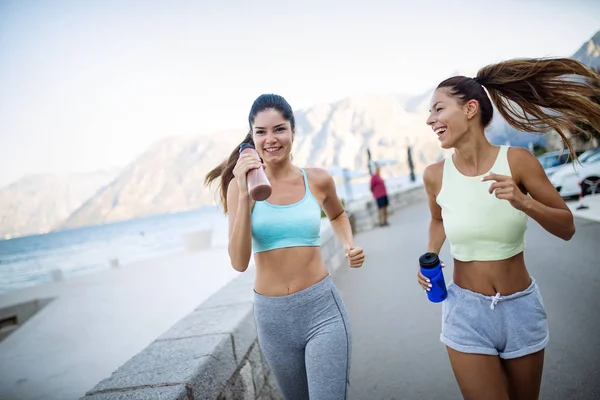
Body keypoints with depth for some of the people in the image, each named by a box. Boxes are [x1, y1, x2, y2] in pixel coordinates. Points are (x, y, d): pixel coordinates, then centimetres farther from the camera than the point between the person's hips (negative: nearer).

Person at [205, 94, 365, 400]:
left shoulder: (318, 180, -3)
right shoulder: (241, 185, -7)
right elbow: (239, 262, -16)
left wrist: (349, 245, 1)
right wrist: (244, 194, -23)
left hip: (322, 308, -1)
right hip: (272, 315, 1)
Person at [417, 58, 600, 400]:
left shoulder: (516, 160, -13)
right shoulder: (435, 175, -8)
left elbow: (567, 228, -5)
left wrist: (523, 202, -23)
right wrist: (430, 257, -4)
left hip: (521, 307, 1)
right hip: (467, 311, 0)